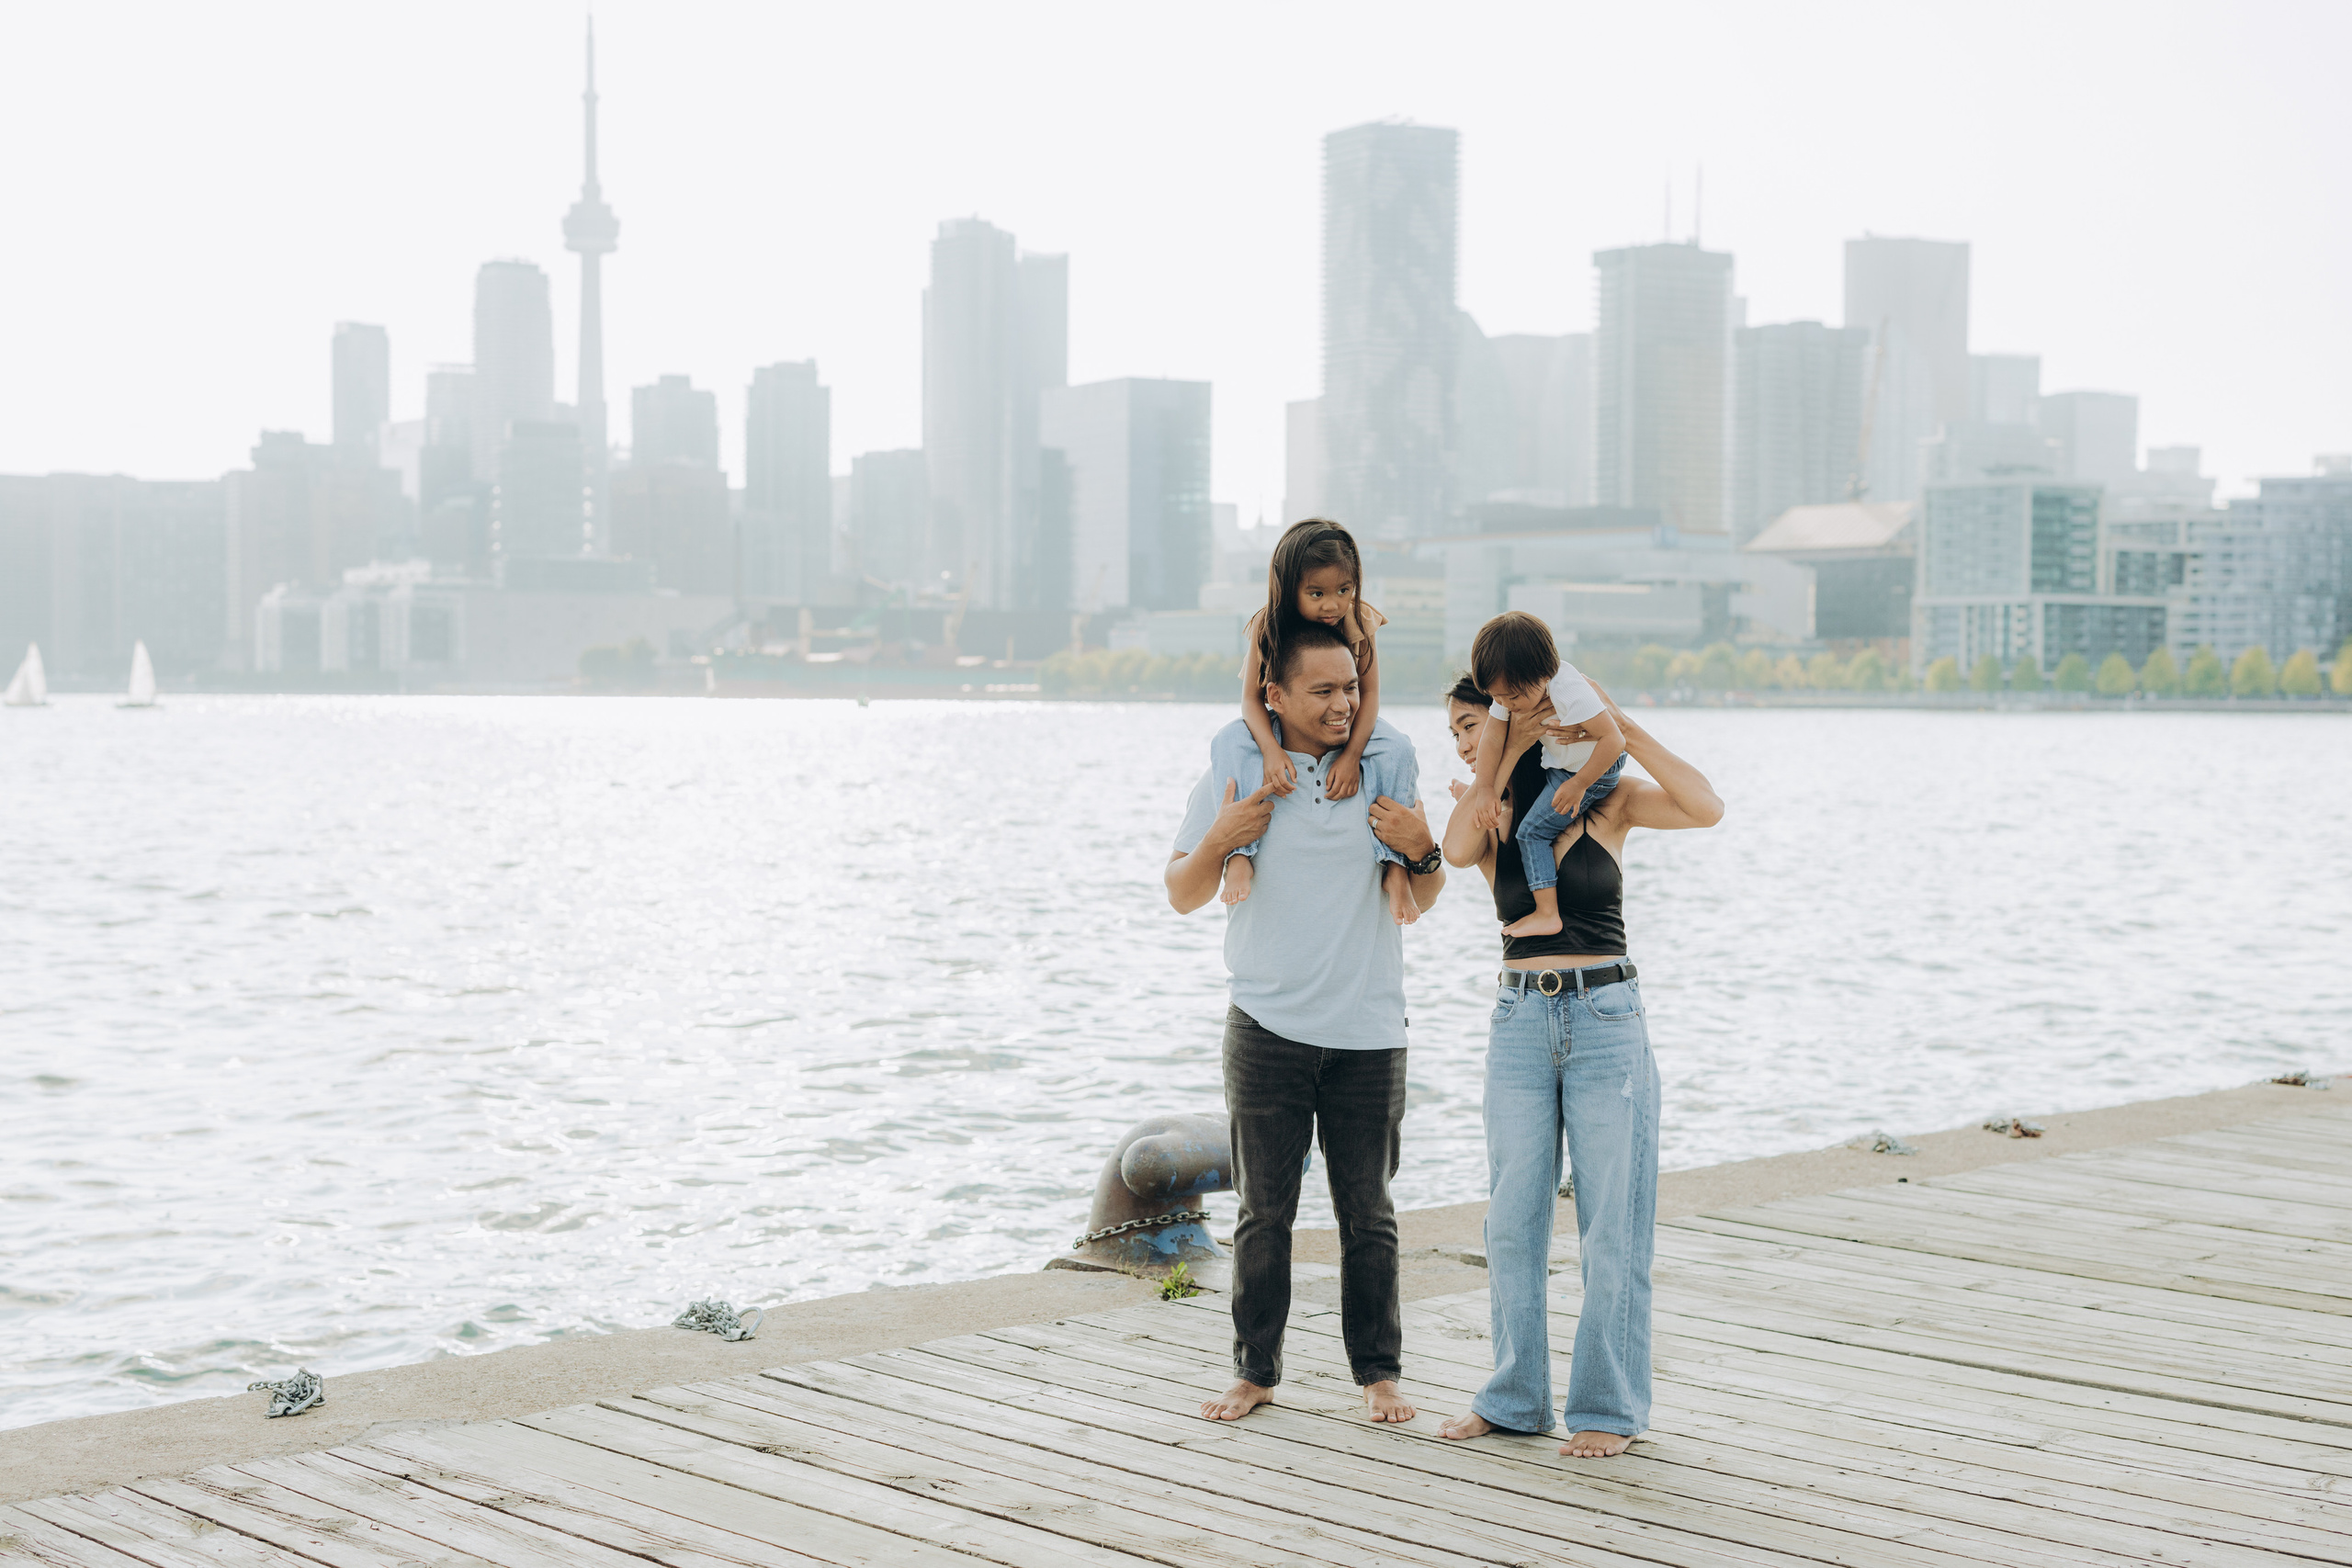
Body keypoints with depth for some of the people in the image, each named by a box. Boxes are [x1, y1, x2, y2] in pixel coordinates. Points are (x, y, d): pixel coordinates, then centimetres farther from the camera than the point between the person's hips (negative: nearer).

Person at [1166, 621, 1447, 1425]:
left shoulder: (1389, 764, 3)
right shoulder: (1235, 771, 0)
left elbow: (1425, 899, 10)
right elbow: (1181, 895, 3)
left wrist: (1422, 851, -12)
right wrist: (1219, 840, -15)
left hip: (1368, 1029, 0)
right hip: (1268, 1027, 0)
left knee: (1367, 1212, 7)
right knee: (1264, 1213, 7)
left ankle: (1378, 1371, 18)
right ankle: (1256, 1369, 17)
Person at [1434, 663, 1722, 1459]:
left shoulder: (1607, 800, 0)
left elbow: (1705, 809, -16)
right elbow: (1457, 850, -16)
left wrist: (1623, 727, -16)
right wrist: (1508, 756, -11)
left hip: (1606, 1021, -3)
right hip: (1520, 1025, 3)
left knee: (1611, 1224, 2)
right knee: (1512, 1221, 8)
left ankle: (1608, 1407, 12)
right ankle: (1516, 1397, 21)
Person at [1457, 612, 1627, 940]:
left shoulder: (1570, 692, -37)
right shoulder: (1512, 687, -15)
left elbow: (1613, 740, -35)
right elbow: (1492, 737, -9)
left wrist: (1578, 785, -27)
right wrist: (1485, 788, -18)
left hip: (1595, 771, -8)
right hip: (1556, 765, 8)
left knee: (1532, 832, -14)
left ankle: (1547, 915, -14)